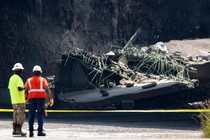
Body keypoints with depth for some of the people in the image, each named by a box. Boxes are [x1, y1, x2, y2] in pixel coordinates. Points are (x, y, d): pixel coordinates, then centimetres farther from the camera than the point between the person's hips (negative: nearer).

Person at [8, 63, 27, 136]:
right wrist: (24, 88, -8)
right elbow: (19, 88, -25)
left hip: (13, 100, 9)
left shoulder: (11, 78, 13)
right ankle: (19, 130, -11)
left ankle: (14, 130, 11)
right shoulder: (18, 78, -14)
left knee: (15, 115, 13)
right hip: (20, 100, -9)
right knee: (21, 116, -6)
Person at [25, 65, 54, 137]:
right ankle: (40, 131, -9)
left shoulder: (29, 80, 12)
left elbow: (26, 91, 6)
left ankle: (31, 132, 1)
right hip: (41, 98, -2)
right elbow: (47, 90, -6)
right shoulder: (43, 80, 4)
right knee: (40, 115, -2)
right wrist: (51, 98, -5)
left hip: (31, 98, 2)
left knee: (31, 115, 5)